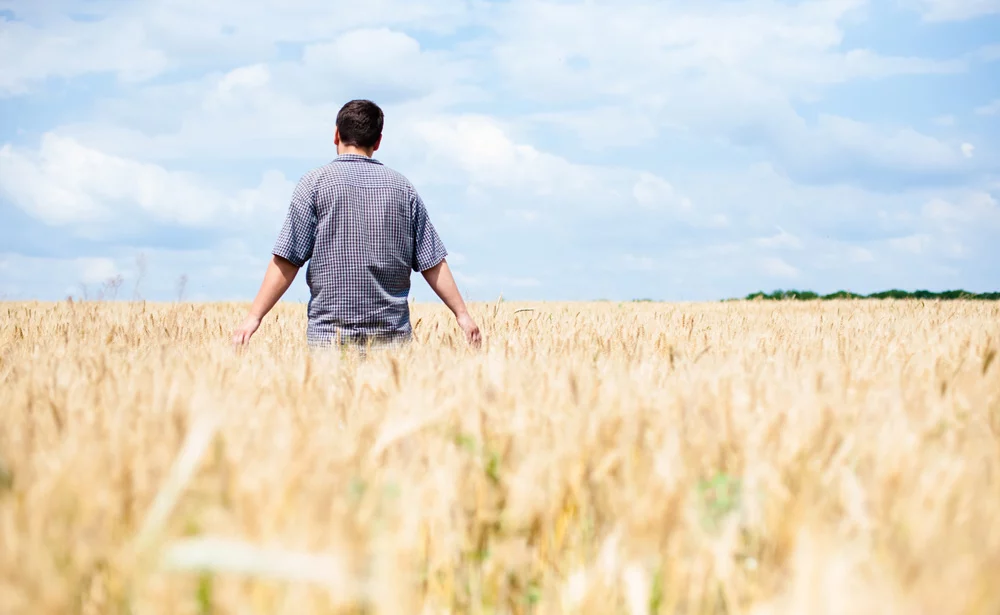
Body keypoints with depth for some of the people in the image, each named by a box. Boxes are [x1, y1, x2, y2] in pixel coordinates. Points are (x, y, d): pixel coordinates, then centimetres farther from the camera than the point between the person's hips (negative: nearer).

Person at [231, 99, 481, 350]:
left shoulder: (315, 182, -1)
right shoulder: (402, 187, 9)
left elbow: (287, 260, -6)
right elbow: (433, 263, 7)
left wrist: (254, 317, -4)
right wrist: (462, 314, 13)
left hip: (330, 333, -2)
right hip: (393, 333, 3)